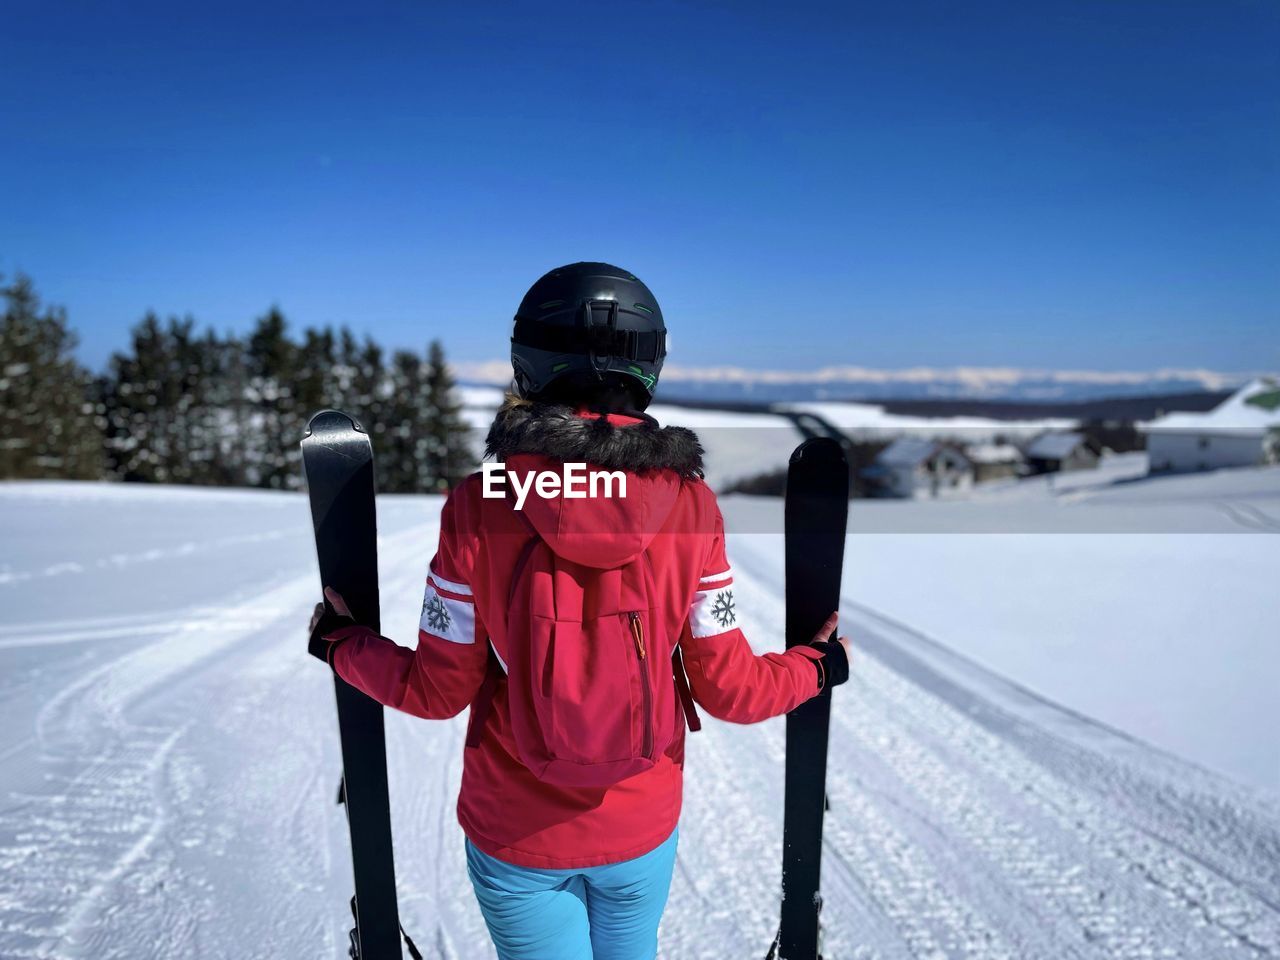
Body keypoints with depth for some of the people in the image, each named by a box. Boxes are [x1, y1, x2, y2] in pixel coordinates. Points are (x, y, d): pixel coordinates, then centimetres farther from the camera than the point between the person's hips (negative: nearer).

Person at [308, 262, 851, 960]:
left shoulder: (479, 505, -19)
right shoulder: (690, 504, -16)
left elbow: (437, 692, -10)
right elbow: (730, 691, -10)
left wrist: (339, 641, 9)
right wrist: (817, 666, 11)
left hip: (517, 835, -2)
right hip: (642, 828, 2)